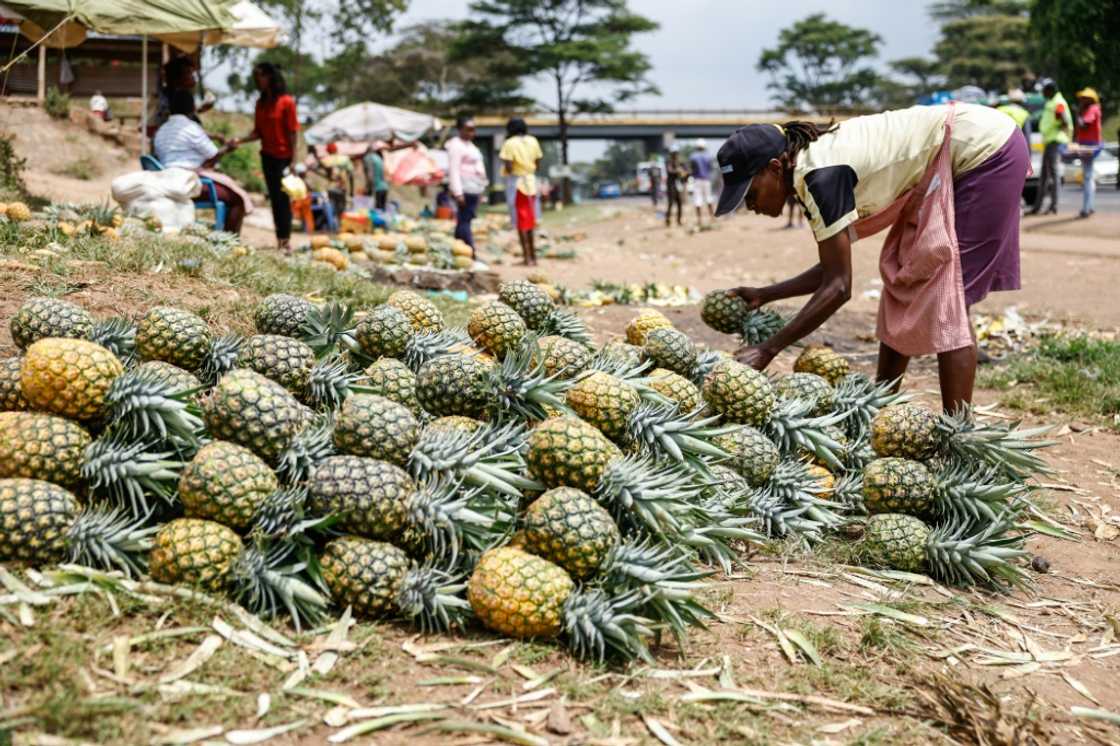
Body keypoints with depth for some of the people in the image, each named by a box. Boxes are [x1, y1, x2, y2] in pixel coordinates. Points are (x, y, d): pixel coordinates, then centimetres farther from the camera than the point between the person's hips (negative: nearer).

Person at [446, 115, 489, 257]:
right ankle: (471, 253, -17)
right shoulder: (456, 145, -8)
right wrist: (458, 192, -22)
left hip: (474, 188, 10)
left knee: (464, 221, 8)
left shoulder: (470, 145, 21)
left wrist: (481, 189, 22)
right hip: (465, 189, -9)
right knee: (464, 220, -11)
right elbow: (454, 170, -15)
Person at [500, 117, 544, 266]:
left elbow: (508, 167, -17)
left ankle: (528, 257, -3)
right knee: (530, 220, 15)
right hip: (531, 181, 5)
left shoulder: (510, 143, -10)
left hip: (516, 182, -5)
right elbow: (538, 163, 6)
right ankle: (533, 256, 20)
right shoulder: (533, 141, 7)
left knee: (521, 220, -1)